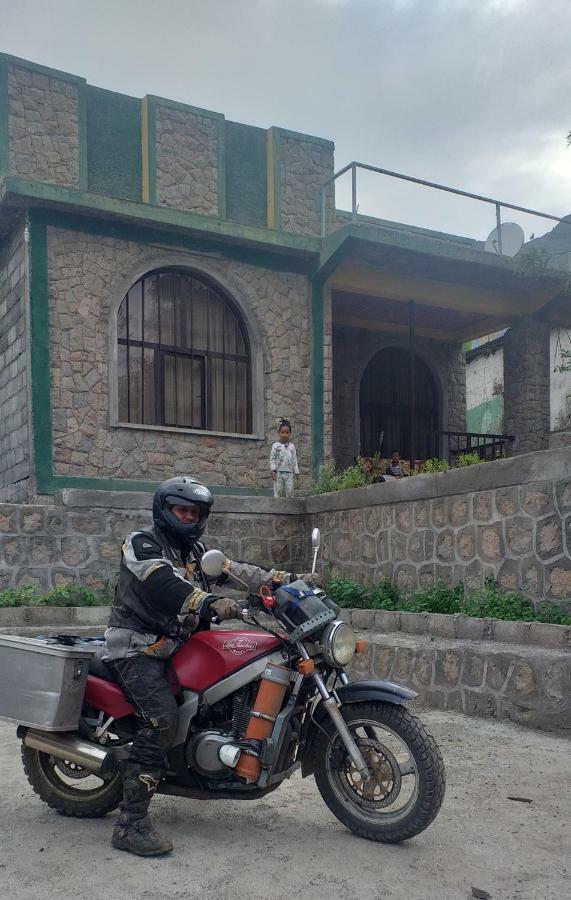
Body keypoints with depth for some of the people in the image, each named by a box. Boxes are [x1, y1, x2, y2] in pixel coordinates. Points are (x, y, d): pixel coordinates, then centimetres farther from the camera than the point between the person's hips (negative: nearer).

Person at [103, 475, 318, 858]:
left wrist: (286, 579, -9)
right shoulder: (141, 544, -9)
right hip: (138, 648, -8)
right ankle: (131, 823, -23)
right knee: (163, 719, -26)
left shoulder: (195, 551, 16)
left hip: (176, 646, 9)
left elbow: (235, 570, 4)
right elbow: (164, 584, -29)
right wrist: (210, 603, -45)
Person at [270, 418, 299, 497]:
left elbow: (295, 460, 12)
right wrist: (273, 470, -9)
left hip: (289, 473, 2)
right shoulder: (275, 446, 1)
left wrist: (296, 472, 8)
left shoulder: (292, 446, 10)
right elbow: (272, 458, -1)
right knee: (278, 491, -1)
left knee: (289, 491, -2)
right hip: (279, 473, -2)